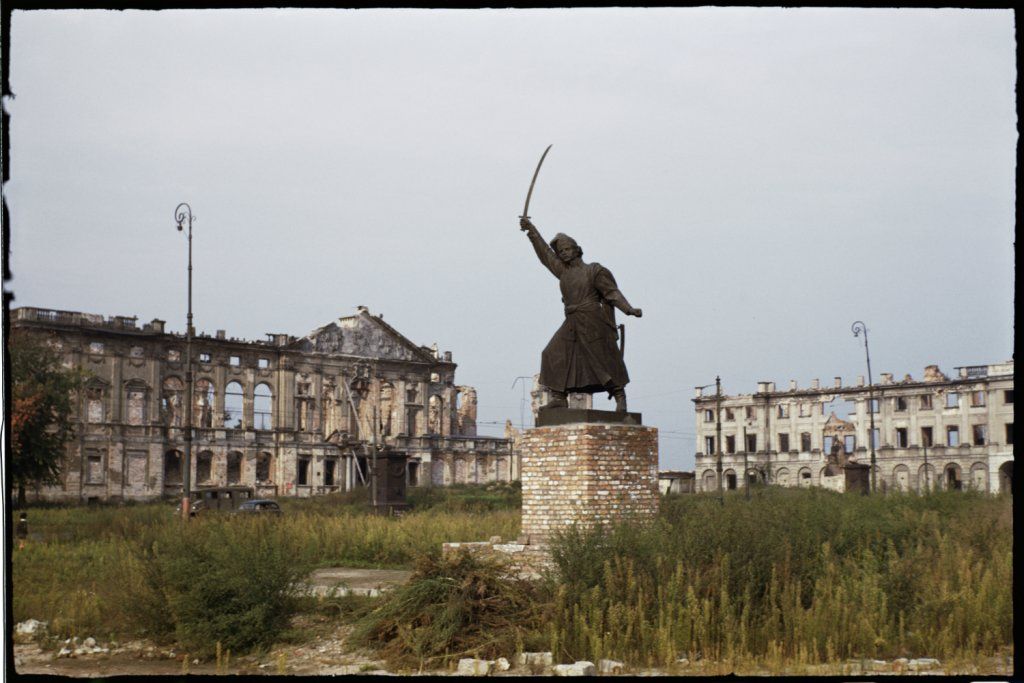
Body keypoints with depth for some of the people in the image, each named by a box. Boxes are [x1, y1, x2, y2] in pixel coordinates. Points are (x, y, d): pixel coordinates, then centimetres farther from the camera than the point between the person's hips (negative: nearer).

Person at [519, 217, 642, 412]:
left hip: (592, 323, -6)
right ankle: (559, 397, -5)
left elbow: (612, 292, -6)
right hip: (572, 325, 6)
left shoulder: (594, 270, -1)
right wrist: (531, 229, 21)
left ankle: (620, 398, 1)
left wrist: (629, 309, -20)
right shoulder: (564, 271, 15)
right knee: (556, 355, -4)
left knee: (605, 359, -5)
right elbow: (545, 252, 21)